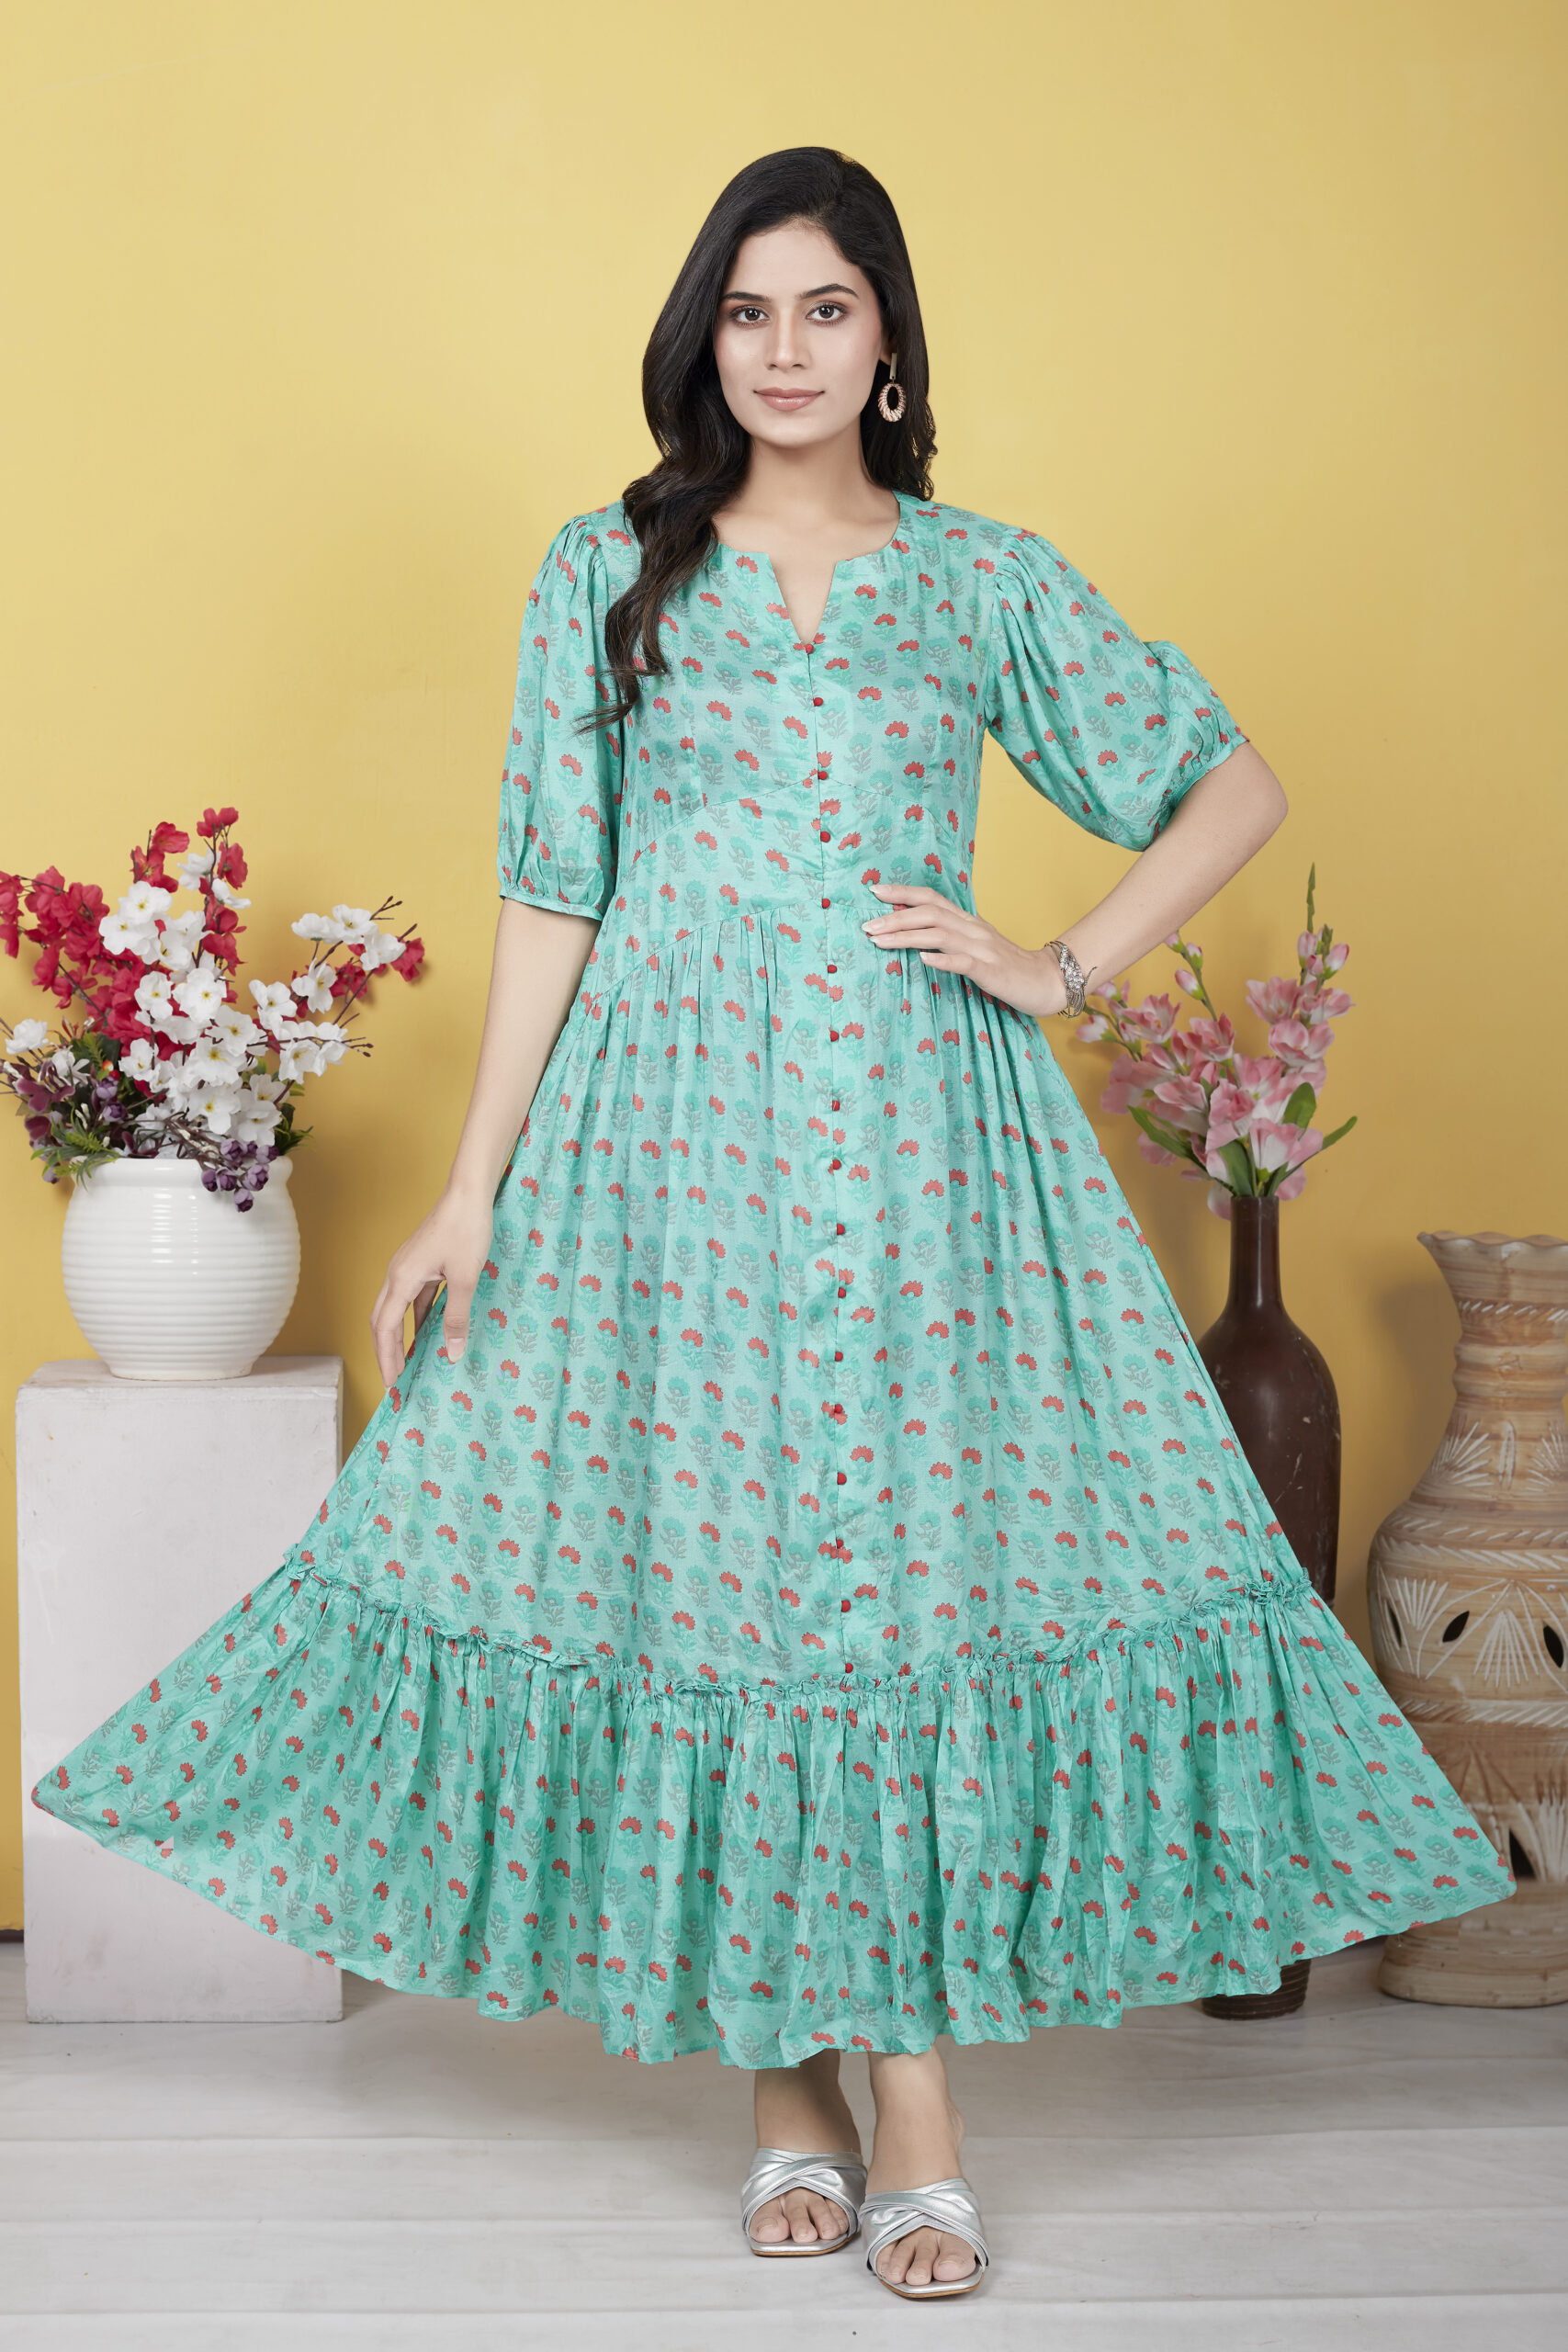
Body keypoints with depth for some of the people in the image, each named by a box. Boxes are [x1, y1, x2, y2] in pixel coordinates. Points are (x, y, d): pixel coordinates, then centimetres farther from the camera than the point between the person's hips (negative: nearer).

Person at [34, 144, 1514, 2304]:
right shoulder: (610, 571, 7)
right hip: (671, 1133, 0)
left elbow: (1237, 787, 10)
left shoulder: (991, 582, 7)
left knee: (924, 1554, -4)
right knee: (701, 1554, 1)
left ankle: (917, 2104, 4)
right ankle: (789, 2082, 14)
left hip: (919, 1131, 0)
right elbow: (551, 889, 4)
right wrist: (472, 1189, -1)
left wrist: (1058, 971, -1)